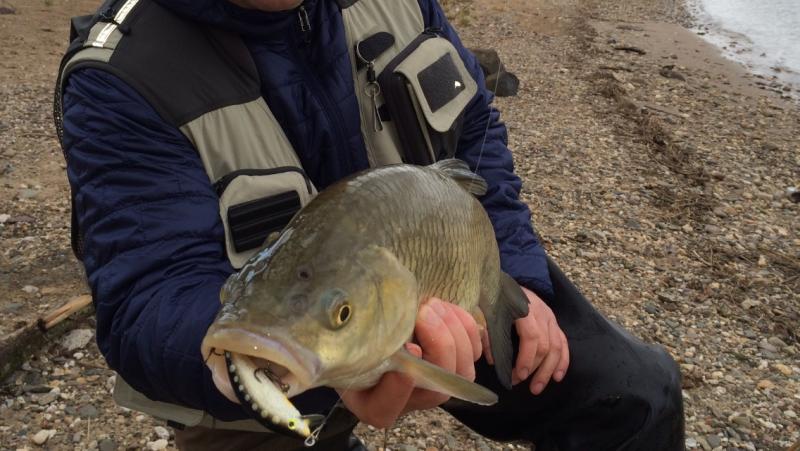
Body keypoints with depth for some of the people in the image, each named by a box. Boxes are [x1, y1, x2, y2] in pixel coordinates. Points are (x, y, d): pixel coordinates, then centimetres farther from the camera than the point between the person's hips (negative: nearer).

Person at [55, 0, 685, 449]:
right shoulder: (120, 80, -25)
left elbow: (477, 134, 2)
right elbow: (150, 301, -35)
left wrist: (517, 276, -8)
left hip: (436, 289, 4)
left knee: (638, 391, 1)